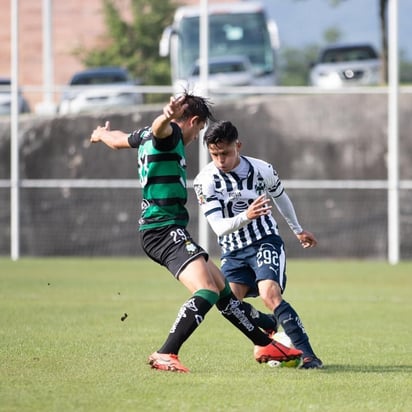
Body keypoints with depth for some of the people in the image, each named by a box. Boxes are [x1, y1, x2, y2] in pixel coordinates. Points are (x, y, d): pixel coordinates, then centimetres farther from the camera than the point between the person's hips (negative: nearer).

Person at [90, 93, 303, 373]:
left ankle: (265, 345, 26)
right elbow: (159, 128, -37)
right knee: (206, 291, -25)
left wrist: (101, 134, 63)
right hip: (165, 229, -11)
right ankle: (165, 355, -31)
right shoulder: (170, 134, -10)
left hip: (161, 231, 11)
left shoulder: (146, 136, 19)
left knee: (223, 287, 17)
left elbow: (119, 139, 40)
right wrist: (167, 117, -60)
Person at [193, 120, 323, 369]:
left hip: (266, 241, -2)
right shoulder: (205, 181, -14)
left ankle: (308, 355, -25)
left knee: (270, 295, -25)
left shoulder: (261, 170, -10)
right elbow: (219, 226, -21)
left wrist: (298, 230, 27)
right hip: (233, 252, 2)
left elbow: (280, 197, 13)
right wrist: (246, 216, -42)